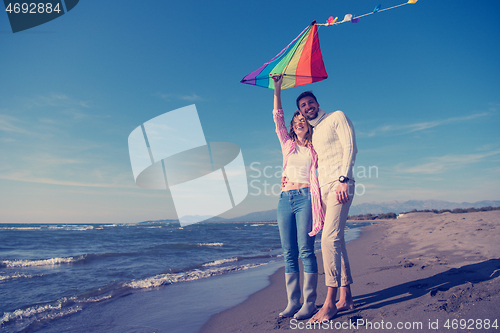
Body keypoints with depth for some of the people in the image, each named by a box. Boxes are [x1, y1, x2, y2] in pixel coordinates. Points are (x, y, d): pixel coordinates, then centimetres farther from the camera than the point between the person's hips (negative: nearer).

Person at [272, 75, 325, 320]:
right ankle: (292, 302, 7)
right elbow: (278, 118, 11)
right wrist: (277, 89, 7)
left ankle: (309, 302, -3)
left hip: (306, 197, -3)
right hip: (286, 198, 4)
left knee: (305, 250, -10)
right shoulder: (287, 145, 18)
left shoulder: (315, 149, 12)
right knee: (289, 253, 2)